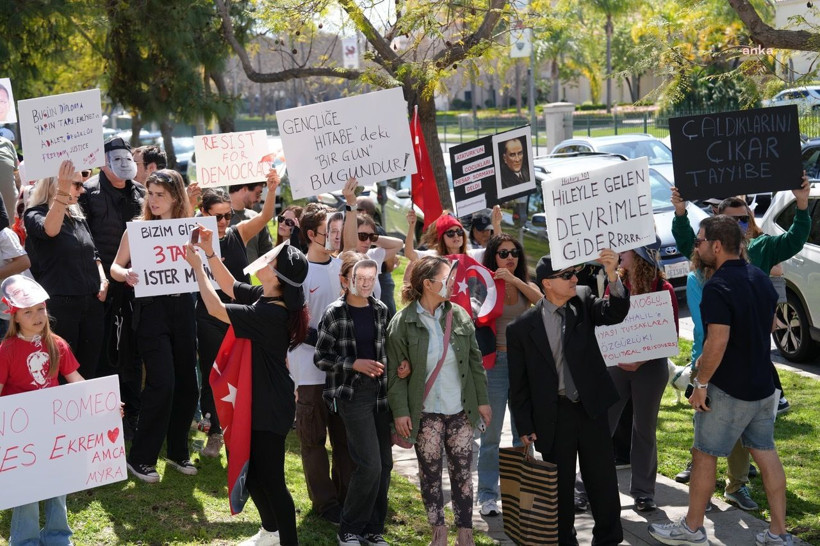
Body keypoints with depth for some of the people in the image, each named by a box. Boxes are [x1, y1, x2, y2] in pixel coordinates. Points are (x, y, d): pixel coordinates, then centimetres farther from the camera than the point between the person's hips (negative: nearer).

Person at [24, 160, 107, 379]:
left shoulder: (79, 217, 14)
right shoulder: (36, 215, -7)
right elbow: (50, 230, -31)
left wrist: (103, 280, 5)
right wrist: (63, 190, -42)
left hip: (91, 302, 7)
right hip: (60, 304, -7)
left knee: (89, 369, 9)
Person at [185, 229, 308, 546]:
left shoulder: (271, 313, -28)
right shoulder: (263, 297, 0)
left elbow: (215, 309, -24)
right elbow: (230, 286, 16)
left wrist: (196, 265, -16)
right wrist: (210, 253, 3)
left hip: (271, 408, -10)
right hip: (258, 401, 10)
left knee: (270, 479, -2)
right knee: (251, 473, 21)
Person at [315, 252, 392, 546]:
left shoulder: (381, 310, 7)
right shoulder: (334, 314, -6)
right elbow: (321, 358, -4)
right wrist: (355, 364, -16)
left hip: (380, 389, 5)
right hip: (352, 393, -5)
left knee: (385, 464, 7)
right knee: (370, 464, -12)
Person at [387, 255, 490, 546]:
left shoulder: (459, 316, 2)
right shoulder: (402, 323, -8)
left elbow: (475, 361, 8)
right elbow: (396, 373, -5)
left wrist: (482, 400, 7)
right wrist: (400, 411, -8)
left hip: (460, 410, 3)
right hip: (426, 412, -2)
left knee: (462, 472, 5)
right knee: (430, 473, 6)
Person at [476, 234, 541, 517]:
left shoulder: (526, 285, 8)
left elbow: (542, 301, -13)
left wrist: (514, 280, -22)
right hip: (495, 362, -3)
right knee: (491, 434, 1)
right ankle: (488, 495, 8)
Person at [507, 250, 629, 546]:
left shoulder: (583, 302, 1)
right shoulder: (522, 327, -7)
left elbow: (616, 312, -18)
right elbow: (519, 385, -2)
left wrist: (612, 275, -33)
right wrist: (525, 428, -3)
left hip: (591, 409, 2)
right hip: (553, 416, -2)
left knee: (603, 480, 9)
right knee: (560, 485, 10)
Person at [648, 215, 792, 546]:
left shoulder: (718, 288, -20)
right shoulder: (760, 278, 7)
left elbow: (718, 342, -27)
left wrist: (701, 383, -16)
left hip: (728, 389, -8)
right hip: (763, 385, 8)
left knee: (704, 455, 6)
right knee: (766, 454, 11)